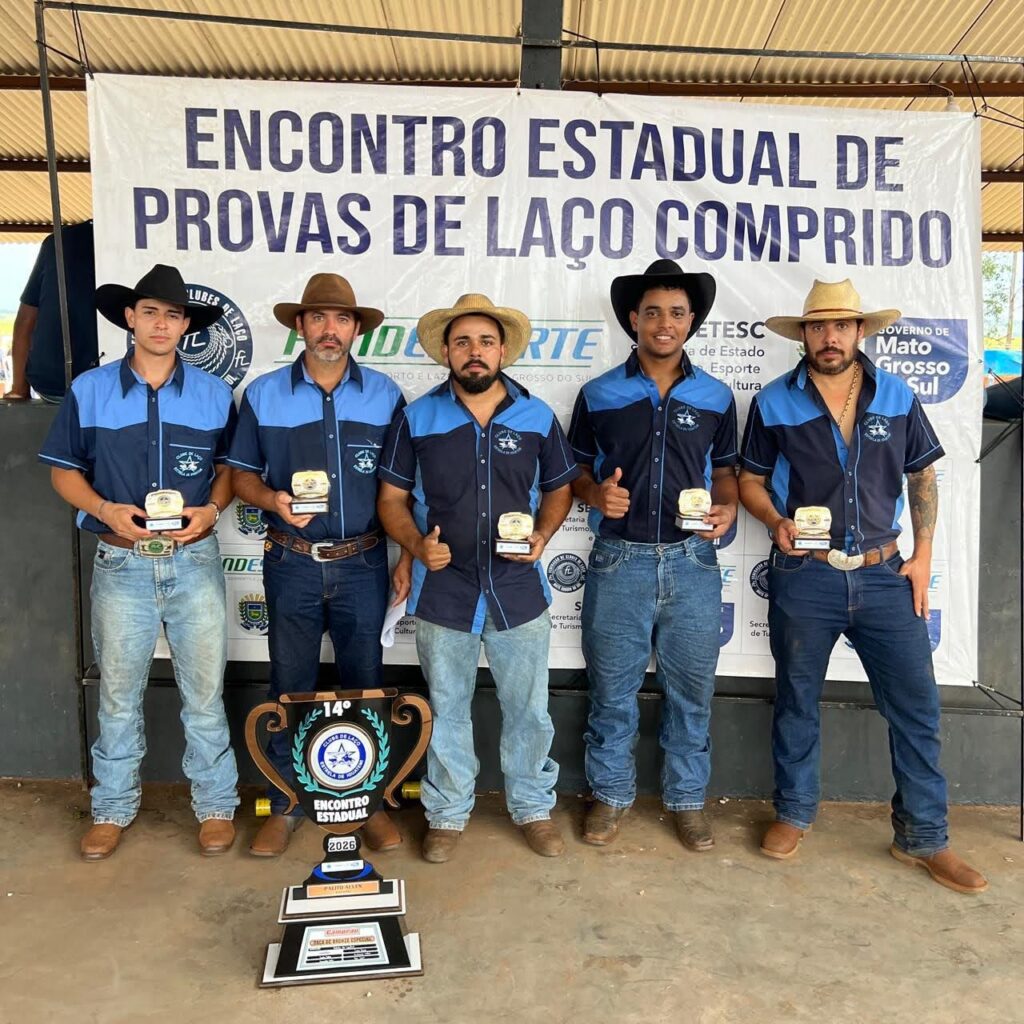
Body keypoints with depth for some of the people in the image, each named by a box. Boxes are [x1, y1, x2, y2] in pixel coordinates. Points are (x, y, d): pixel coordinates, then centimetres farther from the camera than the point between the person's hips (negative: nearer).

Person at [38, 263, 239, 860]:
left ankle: (216, 805, 23)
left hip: (195, 562, 0)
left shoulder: (214, 394, 3)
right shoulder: (90, 391, 2)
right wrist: (105, 509, -12)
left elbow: (231, 468, 10)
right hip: (121, 564, 1)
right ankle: (114, 808, 31)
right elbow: (64, 471, 6)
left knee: (205, 694, 7)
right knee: (119, 696, 13)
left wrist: (211, 509, -10)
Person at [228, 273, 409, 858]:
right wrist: (272, 499, -14)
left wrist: (408, 558, -1)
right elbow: (241, 474, 7)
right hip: (292, 563, 1)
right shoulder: (263, 395, 2)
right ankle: (286, 804, 28)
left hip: (363, 563, 0)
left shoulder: (384, 394, 1)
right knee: (291, 688, 11)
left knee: (365, 686, 10)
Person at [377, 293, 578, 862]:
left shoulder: (538, 417, 1)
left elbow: (559, 489, 10)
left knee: (528, 708, 13)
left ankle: (533, 808, 35)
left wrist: (541, 535, -8)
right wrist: (417, 544, -16)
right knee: (446, 709, 15)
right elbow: (392, 497, 2)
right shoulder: (416, 418, -1)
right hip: (442, 591, 0)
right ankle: (447, 814, 35)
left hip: (519, 590, 1)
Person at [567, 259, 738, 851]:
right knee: (612, 690, 9)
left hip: (692, 561, 1)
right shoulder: (599, 396, 4)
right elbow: (577, 470, 8)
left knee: (691, 689, 10)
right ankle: (612, 794, 28)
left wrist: (727, 507, -7)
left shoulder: (716, 398, 7)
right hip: (619, 559, -1)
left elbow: (724, 470, 14)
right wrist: (597, 493, -13)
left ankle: (688, 798, 29)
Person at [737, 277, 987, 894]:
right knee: (797, 700, 11)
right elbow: (750, 480, 4)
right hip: (803, 577, -1)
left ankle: (923, 836, 22)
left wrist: (922, 555, 2)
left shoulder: (897, 397, 5)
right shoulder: (774, 404, -1)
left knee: (917, 703, 3)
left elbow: (923, 478, 10)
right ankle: (795, 813, 31)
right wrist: (777, 522, -15)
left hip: (883, 573, 2)